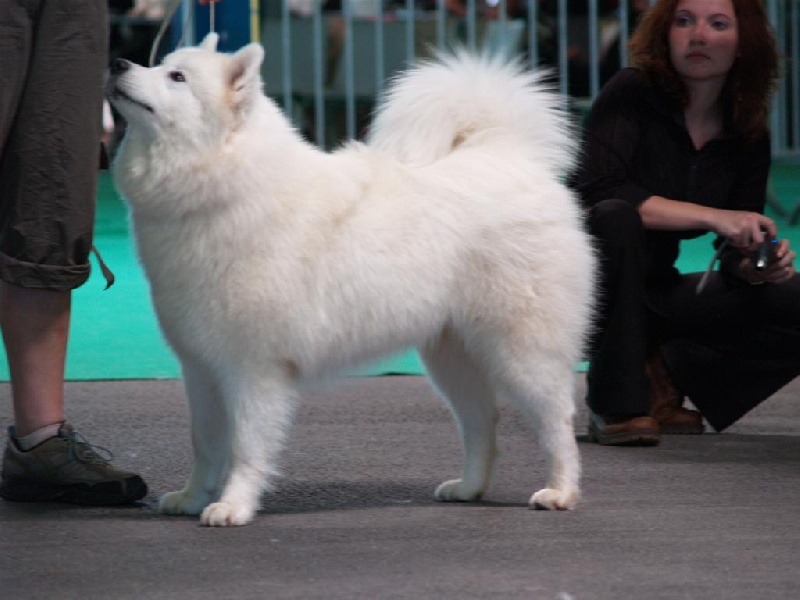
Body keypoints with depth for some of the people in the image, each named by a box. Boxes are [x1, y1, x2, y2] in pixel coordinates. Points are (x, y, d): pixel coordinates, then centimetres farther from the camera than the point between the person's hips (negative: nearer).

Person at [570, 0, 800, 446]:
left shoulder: (748, 137, 1)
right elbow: (598, 189, -30)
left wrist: (760, 268, -21)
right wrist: (712, 216, -34)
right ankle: (616, 405, -26)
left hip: (655, 298, 5)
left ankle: (663, 376, 2)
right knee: (616, 219, -37)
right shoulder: (632, 95, -14)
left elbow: (736, 257, 4)